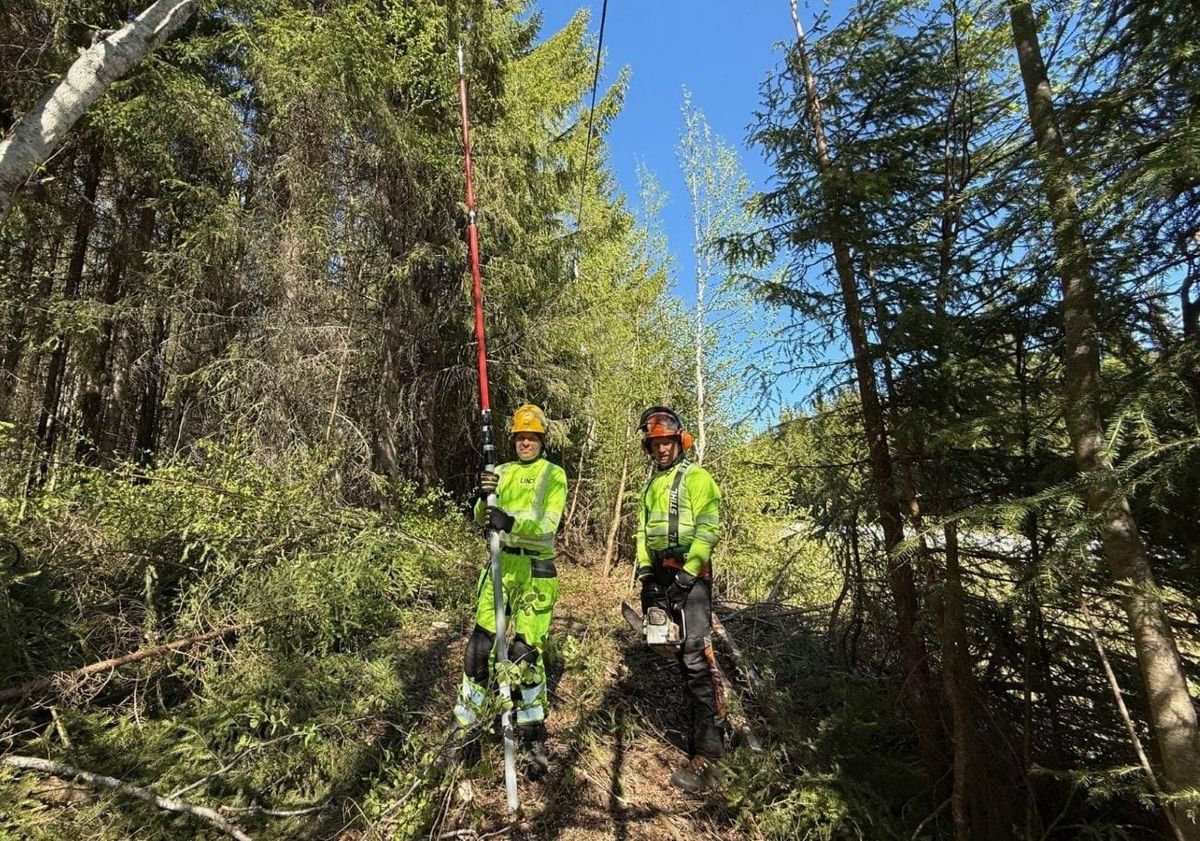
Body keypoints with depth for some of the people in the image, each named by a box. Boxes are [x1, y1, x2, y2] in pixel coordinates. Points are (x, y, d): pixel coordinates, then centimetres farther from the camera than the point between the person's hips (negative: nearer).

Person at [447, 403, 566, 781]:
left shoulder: (553, 475, -1)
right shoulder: (502, 473, 12)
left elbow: (547, 526, -15)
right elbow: (482, 520, 2)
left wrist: (511, 522, -34)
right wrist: (483, 498, -21)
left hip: (535, 571, -4)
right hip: (500, 565, 4)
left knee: (525, 654, -3)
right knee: (478, 648, 5)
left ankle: (533, 738, 18)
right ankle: (464, 728, 24)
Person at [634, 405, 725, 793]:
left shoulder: (696, 477, -2)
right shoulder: (650, 485, 19)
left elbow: (707, 528, -12)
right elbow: (643, 532, 18)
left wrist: (688, 574, -18)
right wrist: (646, 574, 6)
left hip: (690, 574, -7)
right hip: (662, 575, 7)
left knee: (696, 656, -11)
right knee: (684, 655, 12)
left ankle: (707, 752, -7)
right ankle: (709, 726, 27)